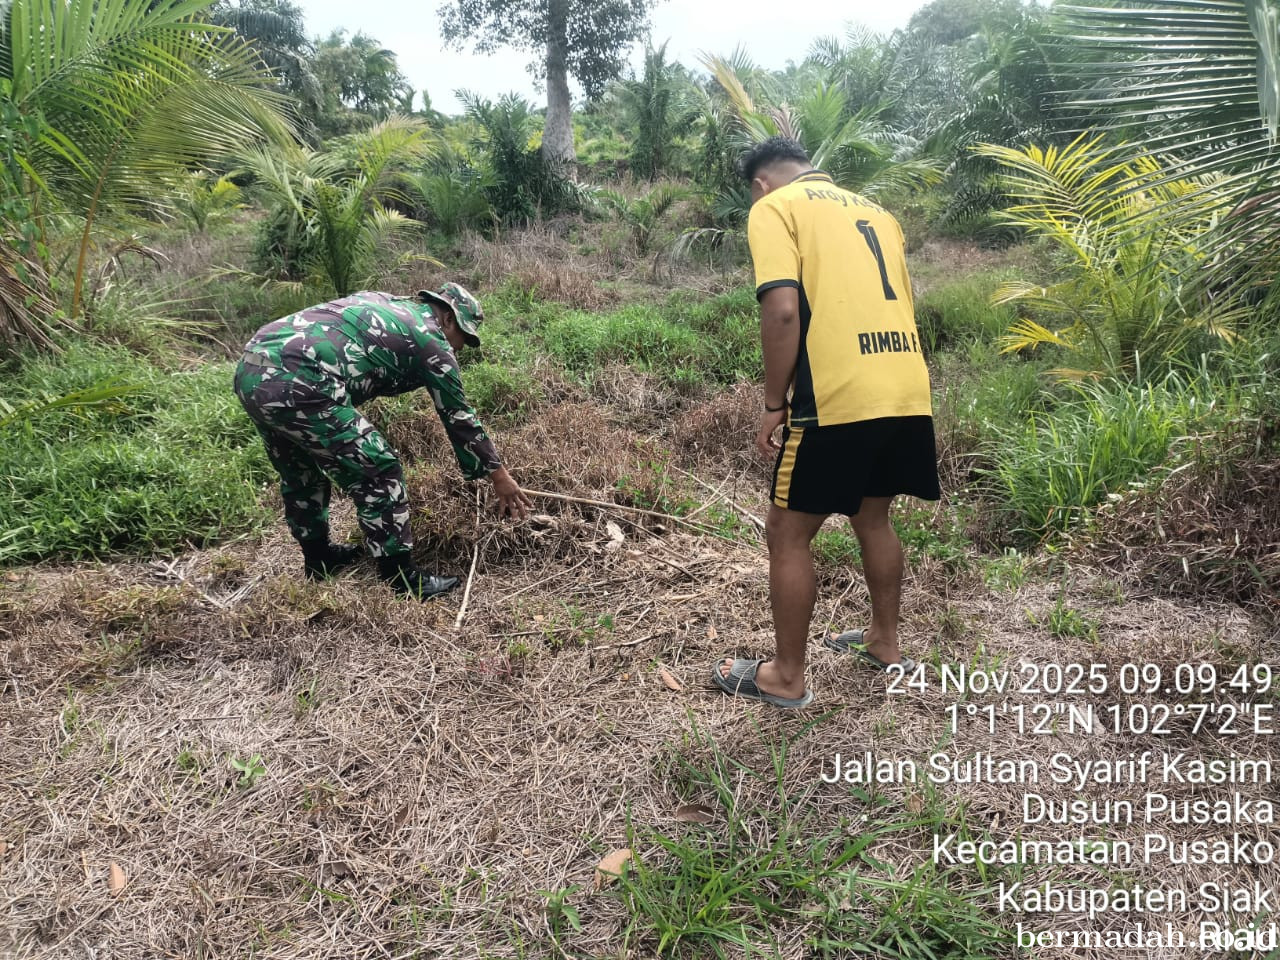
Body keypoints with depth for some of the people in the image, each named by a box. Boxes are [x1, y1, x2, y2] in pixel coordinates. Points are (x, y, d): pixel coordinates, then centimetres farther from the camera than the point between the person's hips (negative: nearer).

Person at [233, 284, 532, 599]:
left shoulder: (382, 304, 28)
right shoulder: (430, 339, 6)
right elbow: (458, 415, 11)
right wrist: (498, 474, 20)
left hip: (251, 370, 10)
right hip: (296, 384, -10)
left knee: (299, 473, 27)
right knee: (377, 474, 0)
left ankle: (318, 557, 43)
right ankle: (402, 580, 7)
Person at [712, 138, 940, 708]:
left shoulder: (774, 208, 1)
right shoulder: (873, 211, 23)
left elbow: (783, 310, -13)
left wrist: (773, 406, -6)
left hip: (837, 402, -7)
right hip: (907, 394, 8)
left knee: (788, 536, 7)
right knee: (873, 519, 25)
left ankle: (786, 678, 18)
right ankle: (884, 643, 39)